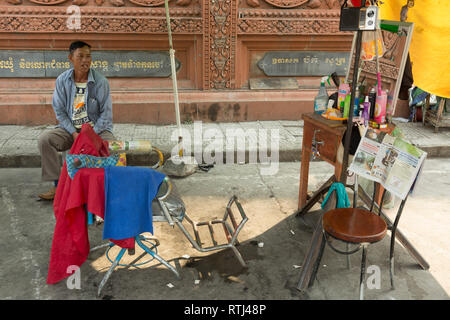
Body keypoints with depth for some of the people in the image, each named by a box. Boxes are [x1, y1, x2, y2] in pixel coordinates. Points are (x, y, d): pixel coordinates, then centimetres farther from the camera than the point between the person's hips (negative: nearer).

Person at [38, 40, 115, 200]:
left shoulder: (101, 81, -7)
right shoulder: (62, 80, 0)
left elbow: (106, 113, -5)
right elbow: (59, 111, 1)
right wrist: (74, 133, -13)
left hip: (97, 128, -2)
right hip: (70, 128, 3)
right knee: (44, 140, -21)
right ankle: (57, 184, -11)